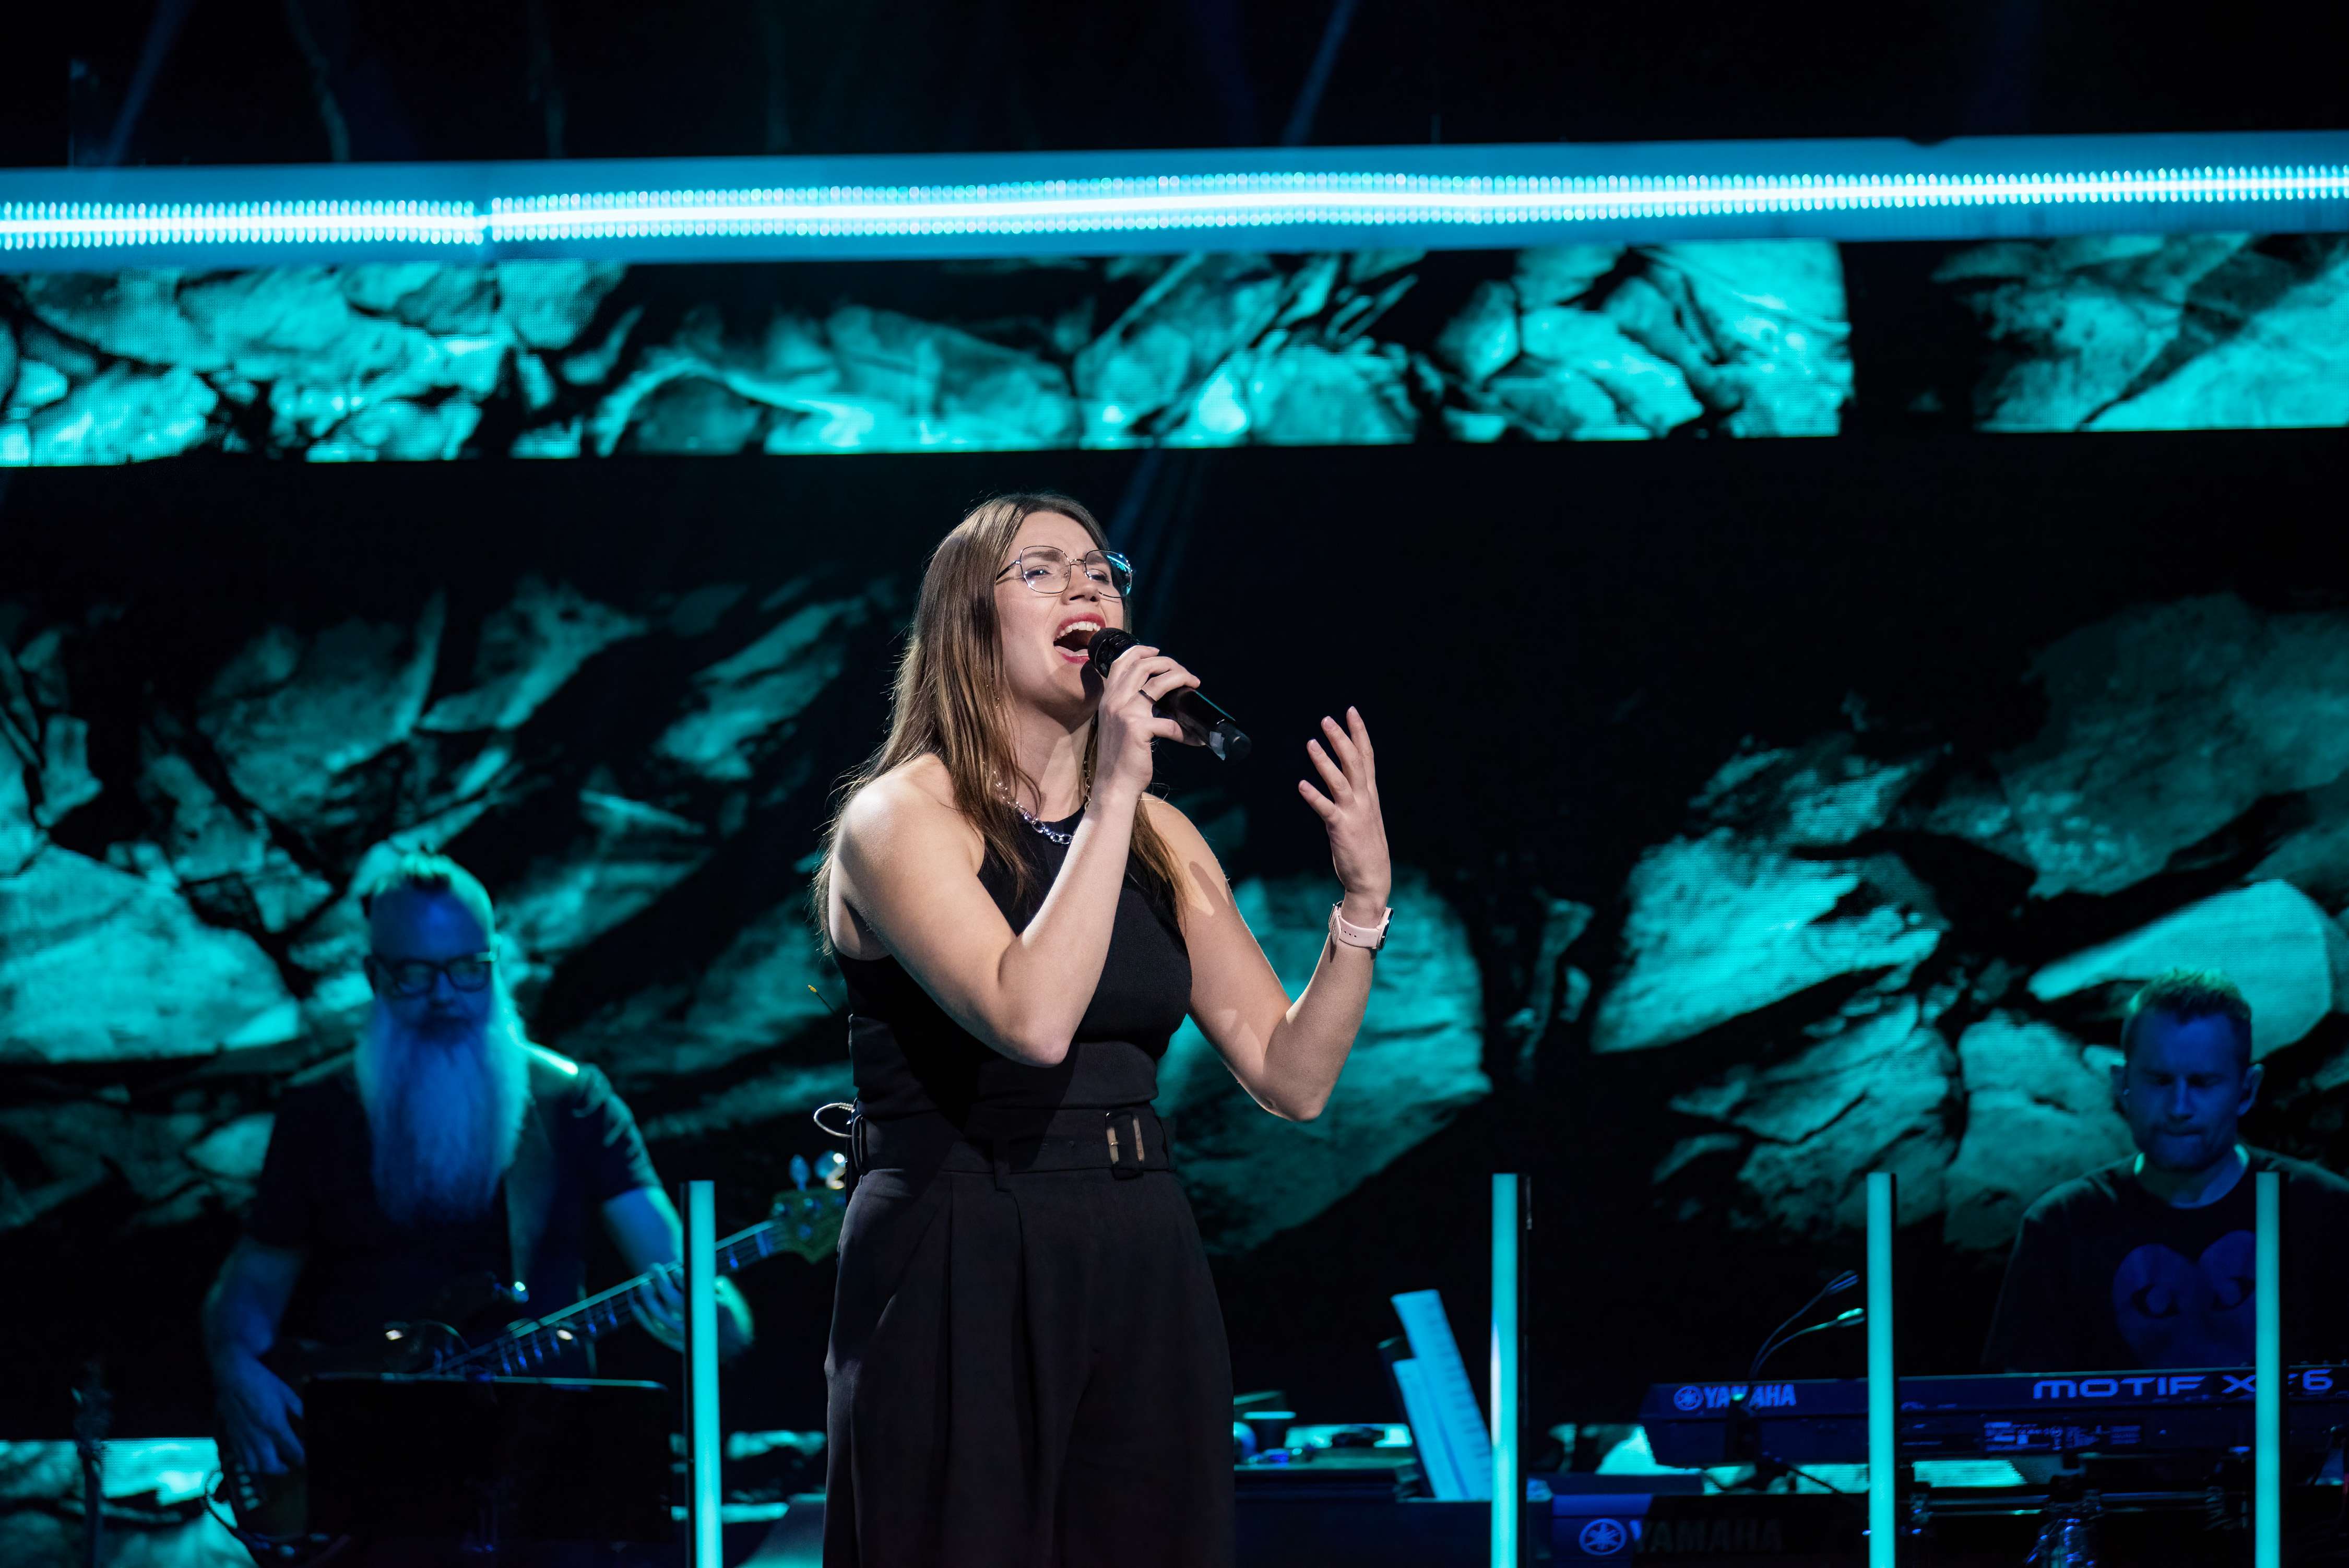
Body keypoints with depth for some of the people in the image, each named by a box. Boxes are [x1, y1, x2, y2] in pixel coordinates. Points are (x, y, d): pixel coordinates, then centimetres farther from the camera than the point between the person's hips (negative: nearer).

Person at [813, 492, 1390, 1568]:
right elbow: (1034, 1017, -23)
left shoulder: (1160, 839, 13)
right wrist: (1112, 792, -19)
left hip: (1145, 1276, 6)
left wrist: (1361, 901, -4)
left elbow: (1292, 1077, 9)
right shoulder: (902, 818, -5)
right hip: (961, 1276, -6)